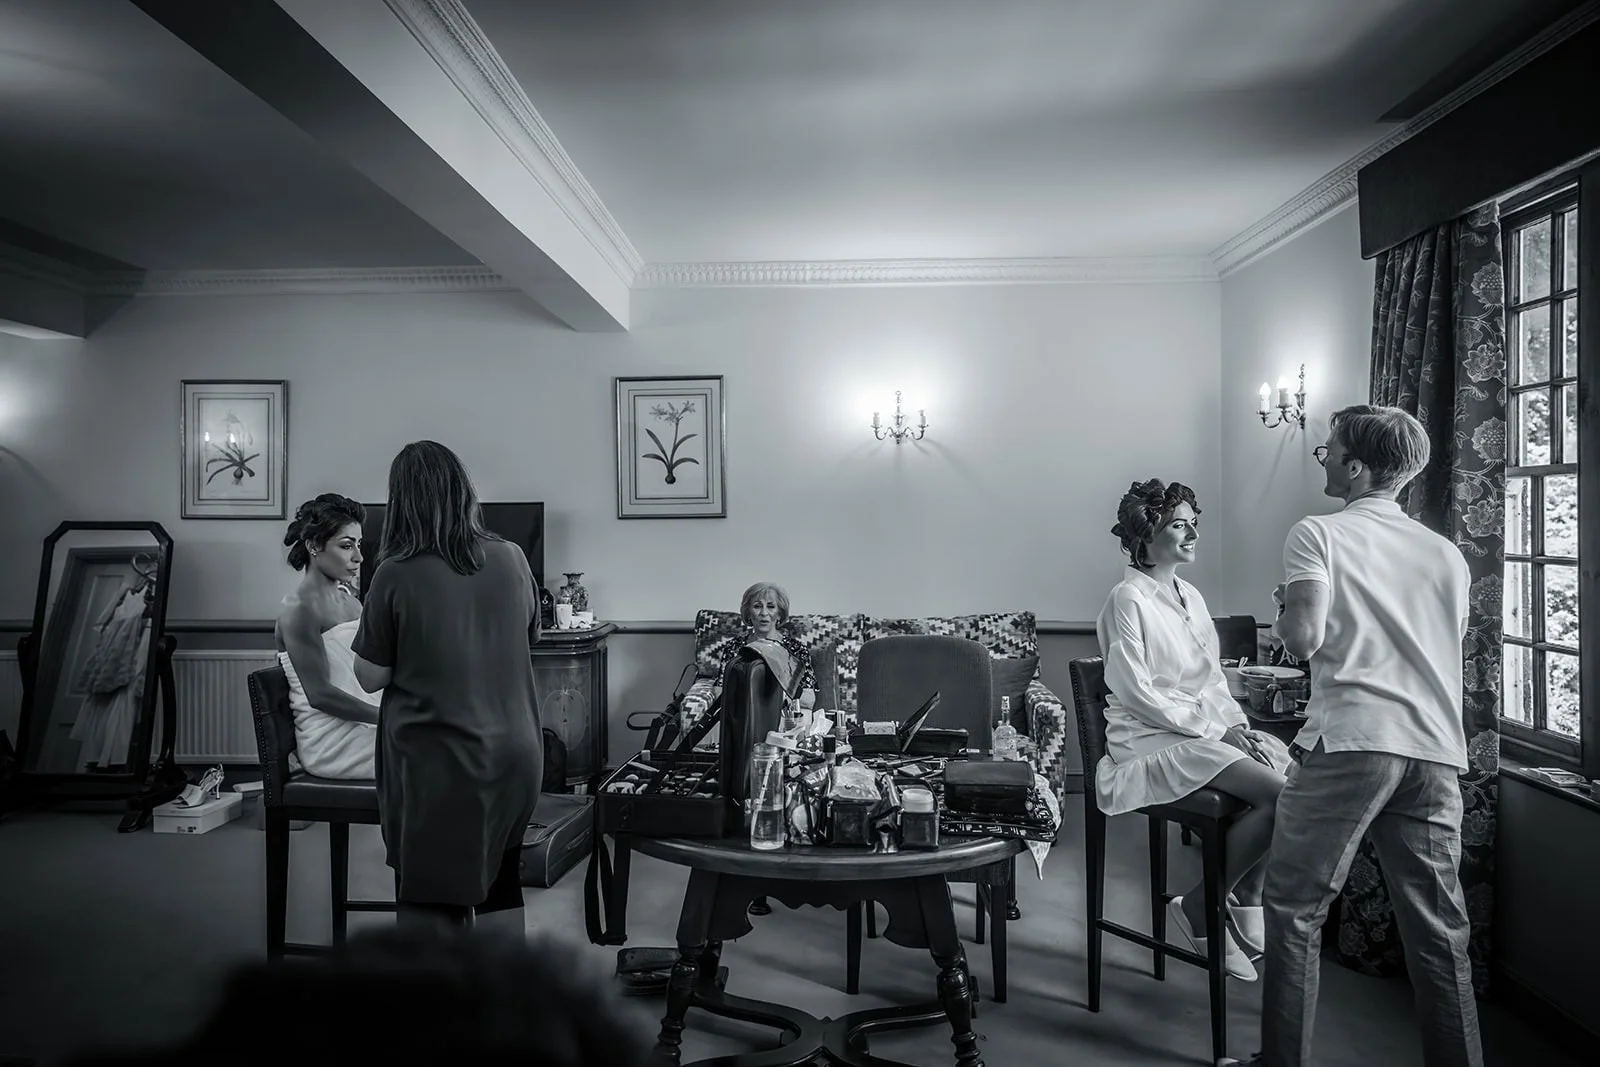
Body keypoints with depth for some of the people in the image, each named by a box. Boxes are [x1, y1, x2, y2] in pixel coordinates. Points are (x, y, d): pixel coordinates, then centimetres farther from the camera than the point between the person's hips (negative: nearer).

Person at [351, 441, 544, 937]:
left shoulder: (397, 574, -15)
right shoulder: (511, 559, -3)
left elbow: (370, 677, -6)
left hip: (435, 763, -4)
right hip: (513, 752, 4)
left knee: (432, 896, 12)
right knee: (500, 877, 22)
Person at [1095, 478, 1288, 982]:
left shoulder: (1191, 596, 17)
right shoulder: (1128, 599, -8)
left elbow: (1214, 679, 18)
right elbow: (1138, 694, -14)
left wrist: (1238, 724, -1)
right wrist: (1215, 728, -15)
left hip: (1208, 730, 8)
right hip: (1153, 740, -8)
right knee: (1277, 793, -23)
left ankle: (1246, 904, 3)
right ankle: (1199, 906, -6)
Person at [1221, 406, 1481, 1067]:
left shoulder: (1318, 535, 0)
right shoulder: (1446, 552, 18)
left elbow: (1304, 638, -12)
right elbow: (1451, 650, 23)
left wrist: (1282, 611, 7)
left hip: (1352, 740, -6)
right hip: (1437, 749, 6)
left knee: (1295, 910, 5)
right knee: (1439, 928, 12)